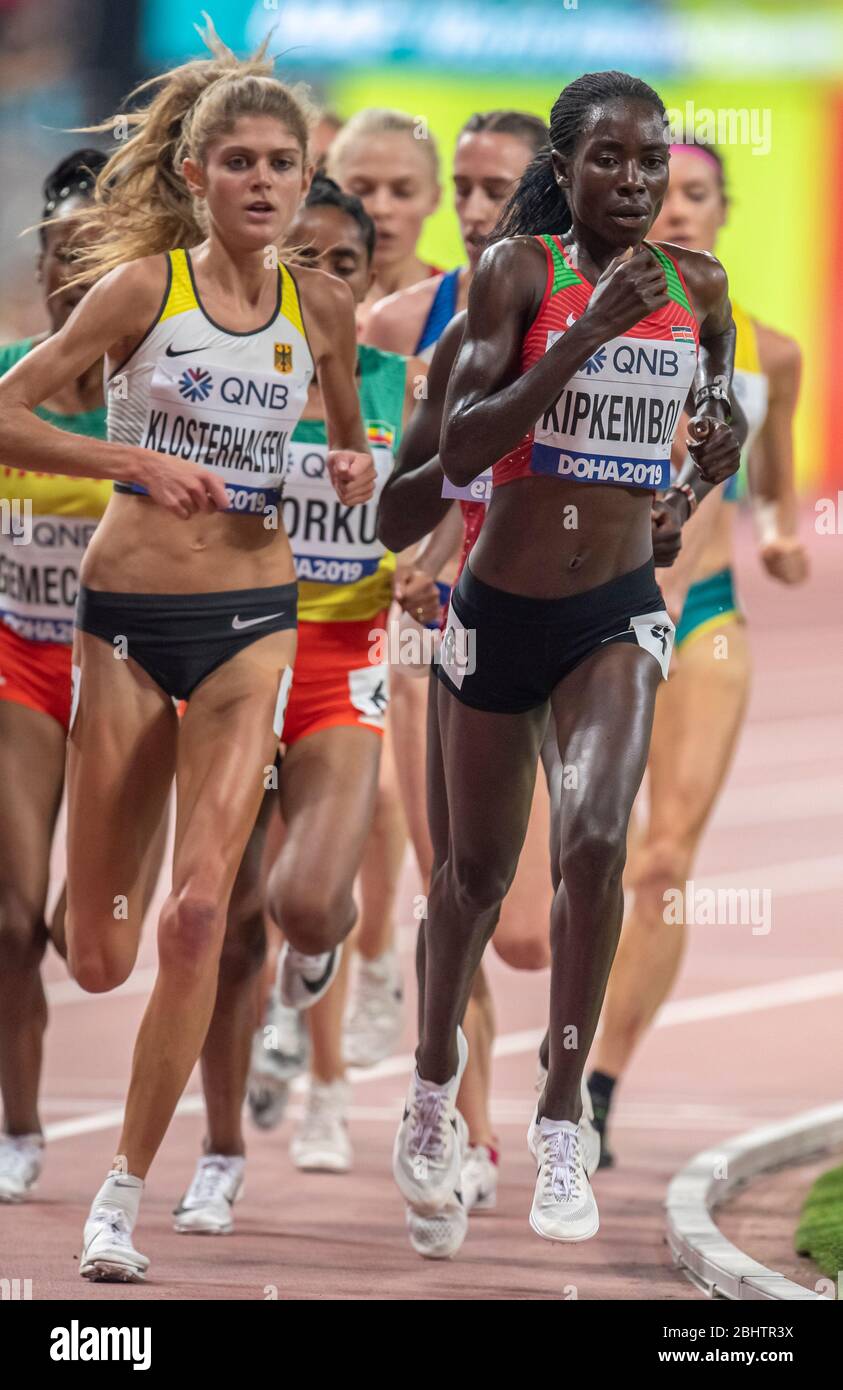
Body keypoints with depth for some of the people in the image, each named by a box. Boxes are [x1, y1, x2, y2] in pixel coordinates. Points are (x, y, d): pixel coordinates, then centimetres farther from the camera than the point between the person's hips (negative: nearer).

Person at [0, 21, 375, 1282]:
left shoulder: (321, 307, 5)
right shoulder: (143, 286, -6)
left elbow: (351, 440, 22)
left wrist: (353, 467, -1)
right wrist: (135, 459, -19)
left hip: (253, 620, 2)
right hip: (129, 615, -2)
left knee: (199, 912, -15)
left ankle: (123, 1195, -7)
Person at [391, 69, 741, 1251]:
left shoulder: (698, 288, 0)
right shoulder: (518, 270, -10)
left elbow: (720, 408, 18)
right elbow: (461, 449, -20)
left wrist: (724, 449, -6)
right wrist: (586, 332, -27)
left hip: (619, 609, 1)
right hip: (501, 608, -1)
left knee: (597, 841, -21)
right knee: (478, 870, 13)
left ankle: (561, 1128, -11)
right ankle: (436, 1089, 38)